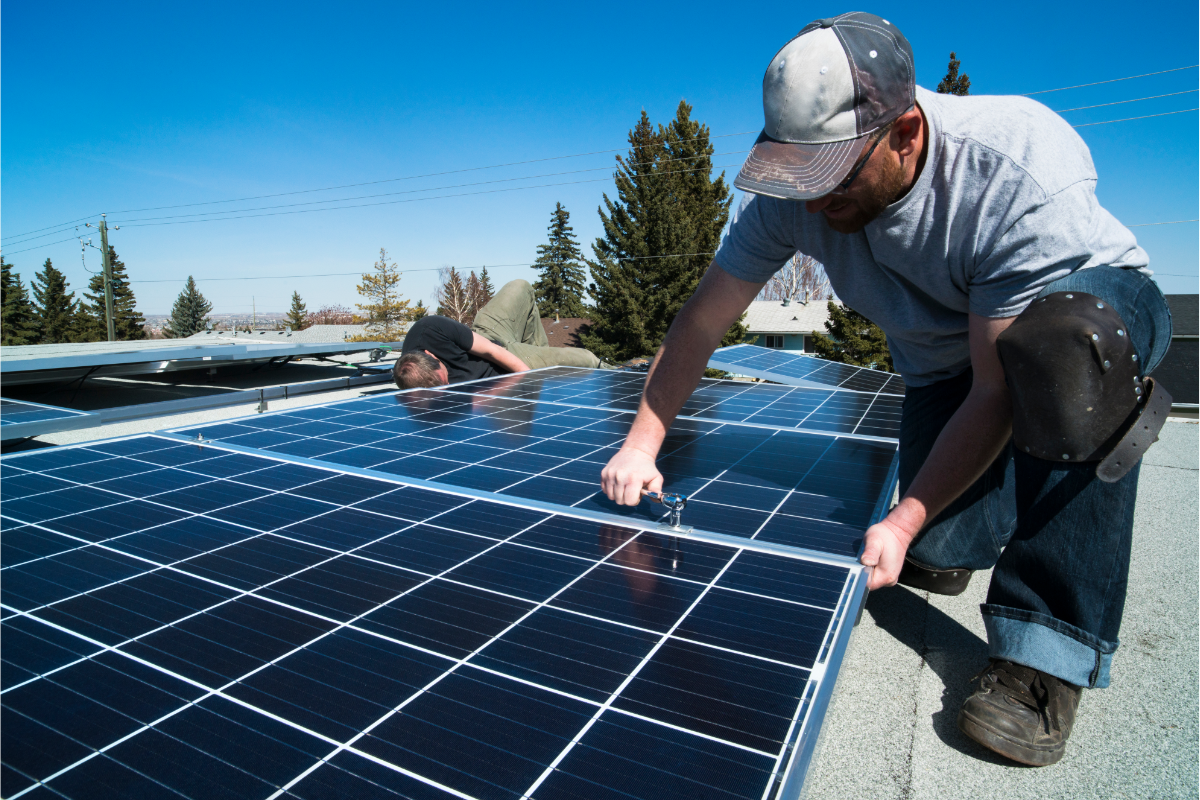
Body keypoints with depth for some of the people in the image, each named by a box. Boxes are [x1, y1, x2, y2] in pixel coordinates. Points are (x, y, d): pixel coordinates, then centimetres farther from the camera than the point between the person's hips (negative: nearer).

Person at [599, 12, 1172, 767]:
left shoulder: (1022, 175, -35)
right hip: (943, 359, 3)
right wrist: (641, 445, -21)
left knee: (1061, 346, -42)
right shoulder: (796, 192, -23)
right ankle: (1005, 490, 25)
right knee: (935, 560, -11)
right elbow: (702, 320, -17)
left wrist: (903, 522, -34)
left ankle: (1047, 653, -27)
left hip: (1096, 305, -3)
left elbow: (1000, 390, -32)